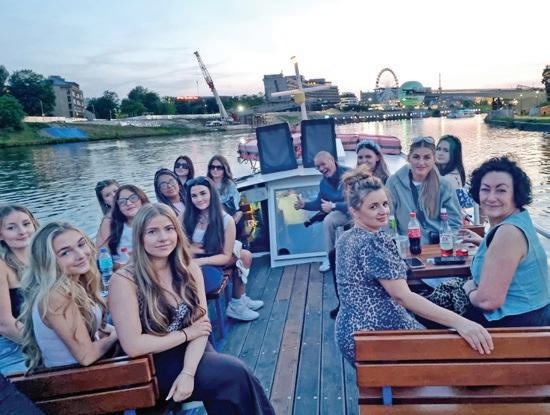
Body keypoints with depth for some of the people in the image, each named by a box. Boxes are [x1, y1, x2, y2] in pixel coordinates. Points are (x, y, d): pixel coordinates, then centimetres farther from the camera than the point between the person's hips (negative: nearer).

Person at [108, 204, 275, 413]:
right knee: (235, 374, -23)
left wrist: (188, 372, -20)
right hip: (152, 366, -4)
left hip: (190, 355, 4)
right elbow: (132, 345, -18)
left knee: (236, 375, -25)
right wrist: (185, 333, -10)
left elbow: (201, 325, -6)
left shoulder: (189, 269, -1)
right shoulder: (124, 280, -16)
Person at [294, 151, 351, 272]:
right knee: (328, 221, -17)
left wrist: (333, 206, -33)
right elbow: (319, 203, 11)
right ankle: (329, 258, -2)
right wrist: (304, 205, -8)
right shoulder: (324, 183, -1)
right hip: (344, 212, 6)